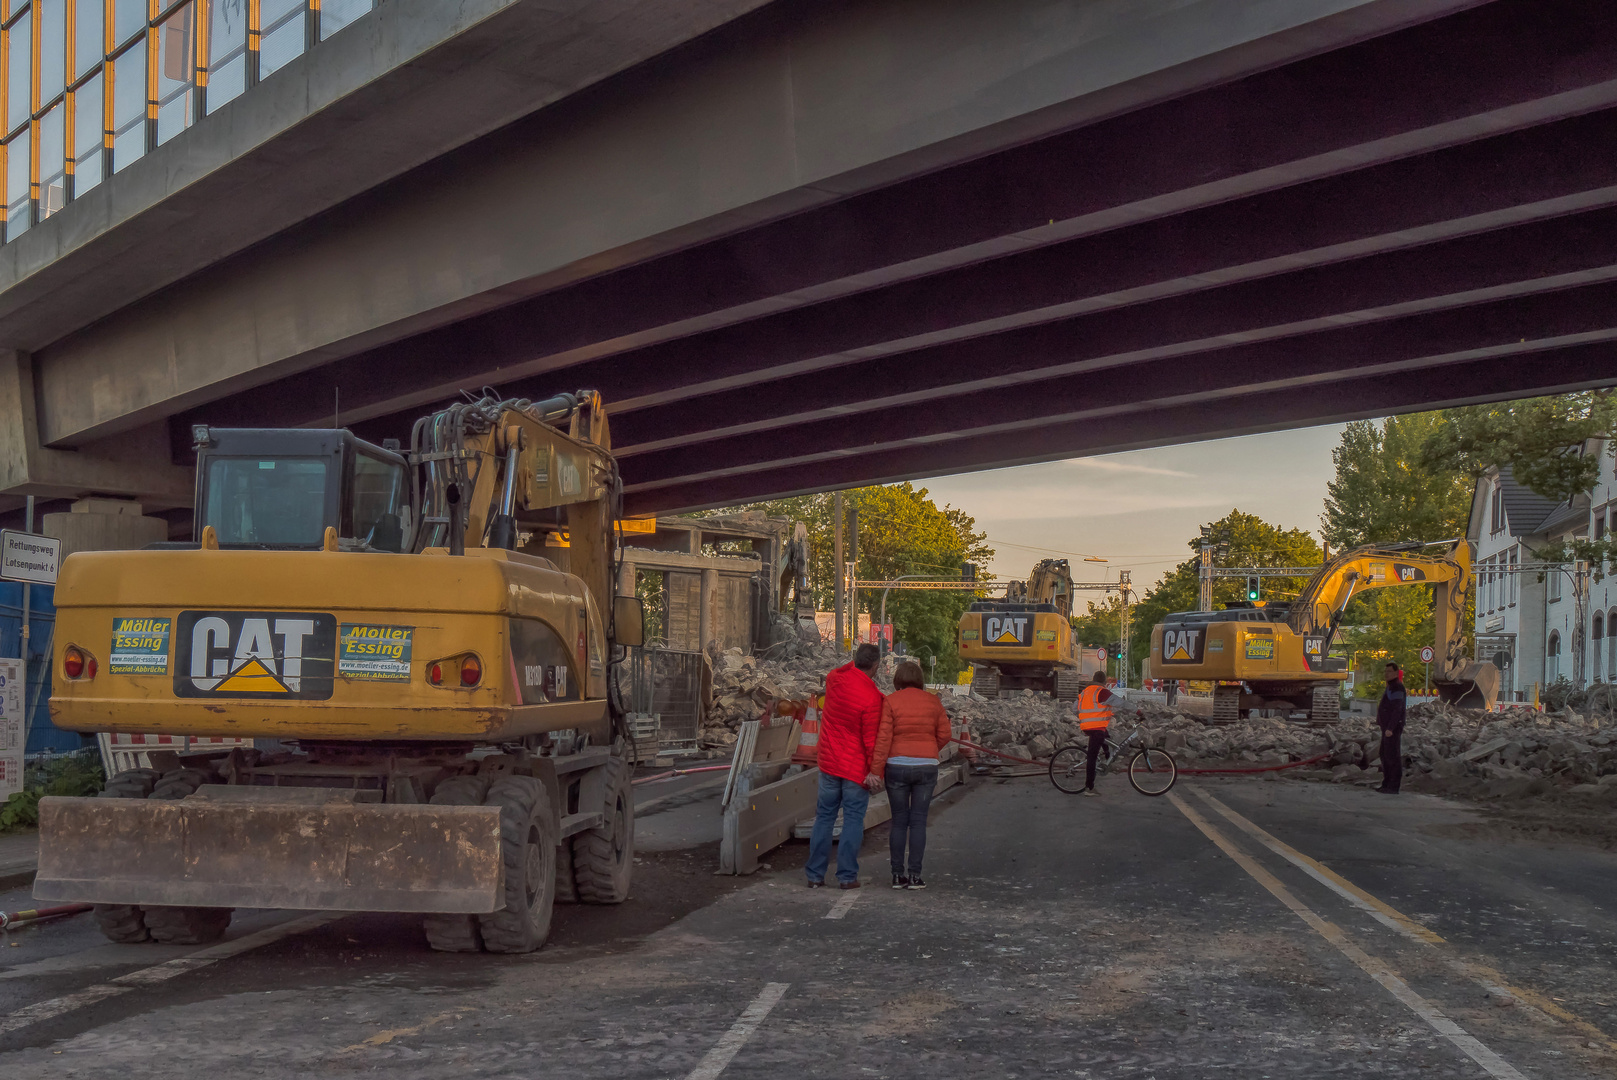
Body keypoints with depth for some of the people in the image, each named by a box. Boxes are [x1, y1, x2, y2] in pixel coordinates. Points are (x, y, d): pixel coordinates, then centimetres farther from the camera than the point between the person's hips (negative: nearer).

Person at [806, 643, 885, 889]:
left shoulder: (835, 679, -3)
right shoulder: (871, 697, -19)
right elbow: (870, 737, -16)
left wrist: (857, 662, 18)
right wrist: (873, 770, -10)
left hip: (829, 763, 5)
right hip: (856, 767, -5)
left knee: (824, 817, 11)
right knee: (853, 820, 3)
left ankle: (815, 874, 13)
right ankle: (847, 875, 3)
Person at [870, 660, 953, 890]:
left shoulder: (890, 701, -6)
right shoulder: (932, 701, 2)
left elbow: (883, 738, -10)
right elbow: (945, 734, 5)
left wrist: (876, 771, -8)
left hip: (897, 767, -1)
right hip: (926, 767, 1)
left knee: (899, 821, 8)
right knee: (918, 821, 6)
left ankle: (898, 874, 9)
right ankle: (914, 874, 4)